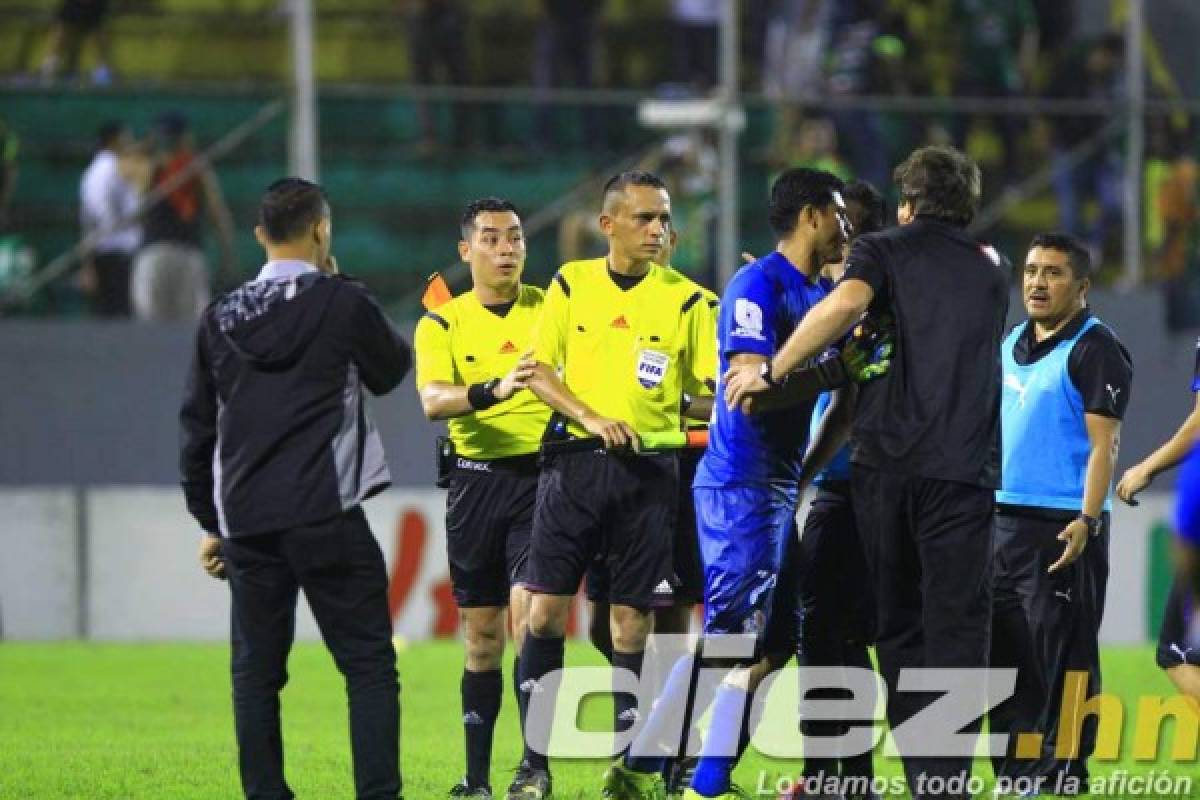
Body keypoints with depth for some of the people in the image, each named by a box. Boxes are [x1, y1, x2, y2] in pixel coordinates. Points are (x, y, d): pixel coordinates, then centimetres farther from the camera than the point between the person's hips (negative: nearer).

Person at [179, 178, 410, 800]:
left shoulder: (221, 317, 9)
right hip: (326, 516, -4)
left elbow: (197, 427, 13)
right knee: (369, 663, -1)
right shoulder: (341, 302, -4)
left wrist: (210, 521, 21)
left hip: (245, 521, 4)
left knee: (255, 673, 8)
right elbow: (391, 370, 13)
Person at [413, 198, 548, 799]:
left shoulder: (551, 309, 5)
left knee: (528, 618, -15)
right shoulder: (442, 325, 4)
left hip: (541, 475, -2)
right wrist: (494, 390, -31)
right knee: (481, 634, 7)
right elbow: (434, 400, -13)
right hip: (476, 479, 2)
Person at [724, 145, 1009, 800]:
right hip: (962, 468, 1)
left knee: (899, 627, 10)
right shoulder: (990, 270, 18)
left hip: (883, 461, -1)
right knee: (956, 629, -2)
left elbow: (847, 303, -15)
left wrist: (772, 371, -9)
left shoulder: (885, 250, 7)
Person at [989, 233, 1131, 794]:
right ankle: (1015, 774, 15)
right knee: (1006, 656, 9)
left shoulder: (1094, 349, -8)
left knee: (1063, 660, -6)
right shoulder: (1011, 345, 16)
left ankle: (1064, 776, -5)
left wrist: (1086, 523, -23)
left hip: (1062, 529, -8)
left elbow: (1103, 443, -14)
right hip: (1002, 520, 8)